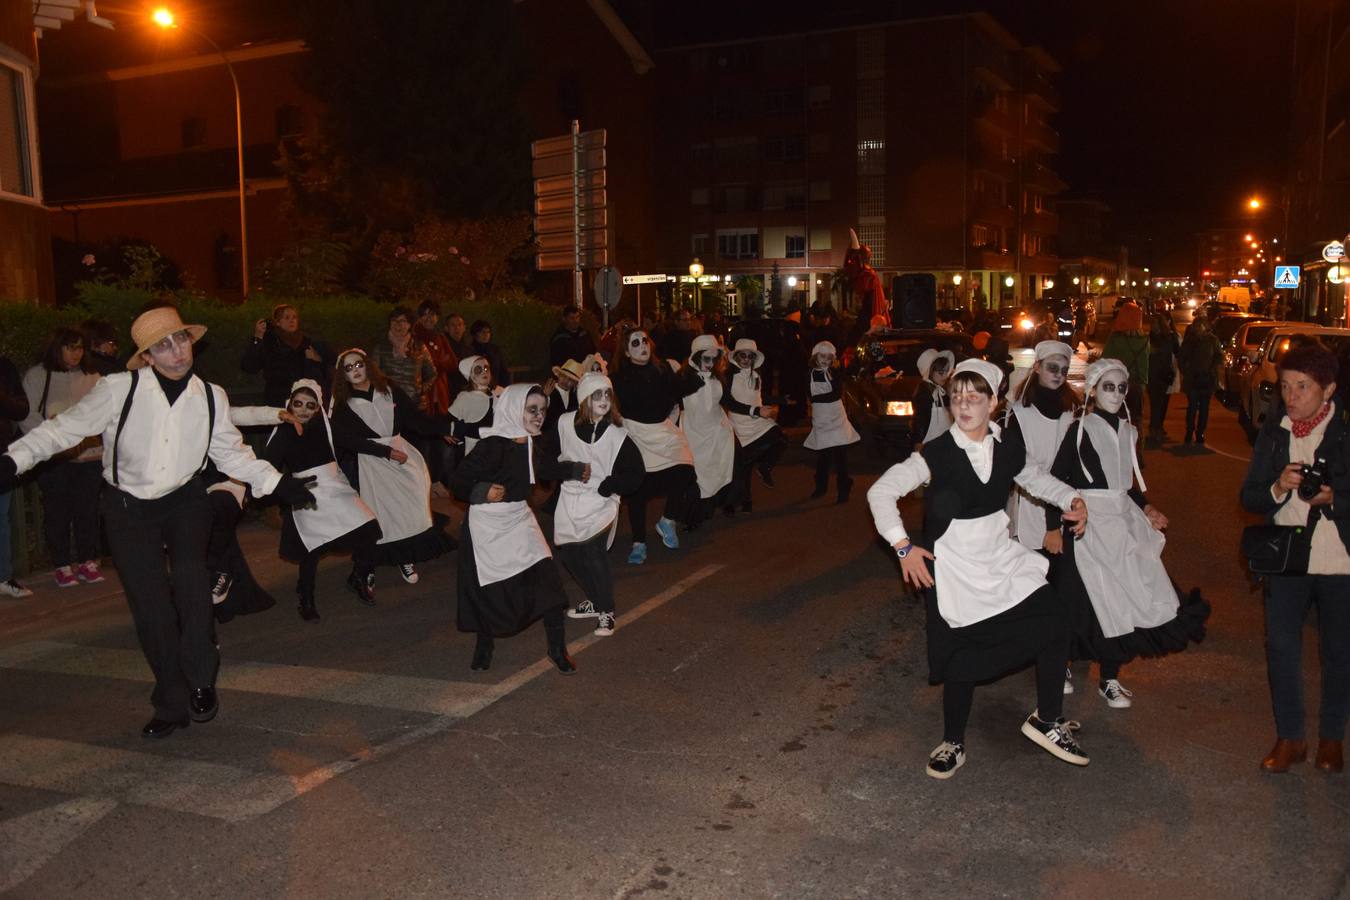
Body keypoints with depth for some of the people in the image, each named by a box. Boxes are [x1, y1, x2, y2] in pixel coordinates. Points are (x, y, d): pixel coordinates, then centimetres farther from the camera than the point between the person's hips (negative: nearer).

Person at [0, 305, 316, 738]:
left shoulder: (211, 397, -3)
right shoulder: (119, 390, -13)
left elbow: (231, 453, 7)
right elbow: (63, 429, -6)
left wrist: (277, 482, -2)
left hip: (184, 500, 1)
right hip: (128, 507, -1)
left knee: (190, 573, -26)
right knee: (149, 606, -1)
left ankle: (200, 681, -10)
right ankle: (172, 703, 16)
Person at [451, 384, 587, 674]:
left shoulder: (530, 444, 4)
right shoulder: (493, 445, -20)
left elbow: (548, 467, 26)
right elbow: (458, 480, -18)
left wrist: (576, 470, 28)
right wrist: (483, 492, -31)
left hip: (519, 518, 6)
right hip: (488, 524, -6)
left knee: (547, 581, -3)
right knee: (490, 590, 5)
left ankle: (557, 649, 11)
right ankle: (484, 645, 32)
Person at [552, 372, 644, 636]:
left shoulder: (617, 435, -10)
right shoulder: (565, 424, -3)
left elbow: (636, 474, -5)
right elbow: (550, 455, 13)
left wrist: (609, 485, -14)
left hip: (600, 503, -4)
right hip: (569, 501, 4)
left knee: (594, 554, -15)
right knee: (568, 554, 10)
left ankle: (606, 610, 2)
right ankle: (595, 600, 30)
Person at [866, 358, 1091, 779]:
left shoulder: (1008, 445, -3)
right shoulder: (936, 455, -17)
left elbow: (1033, 478, 18)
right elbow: (880, 492, -14)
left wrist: (1072, 500, 3)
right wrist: (904, 547, -18)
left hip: (1000, 557, 5)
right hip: (952, 568, -4)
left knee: (1054, 627, -2)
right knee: (963, 654, 3)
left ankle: (1047, 720, 18)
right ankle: (953, 744, 23)